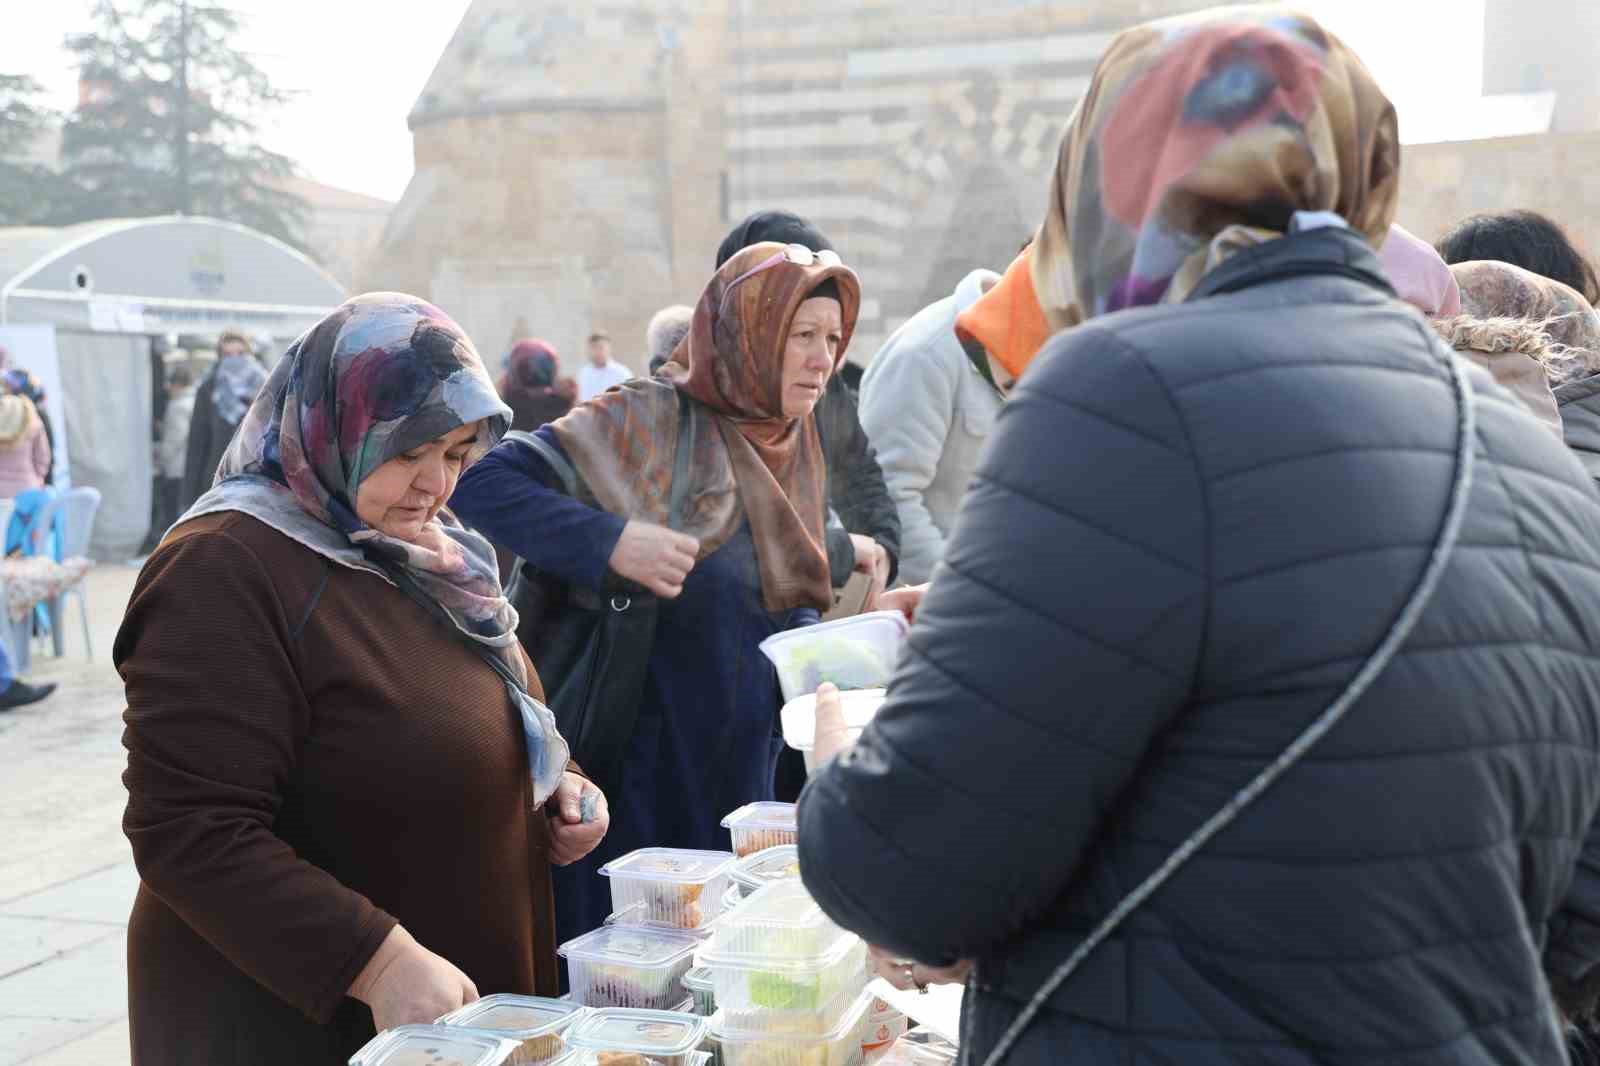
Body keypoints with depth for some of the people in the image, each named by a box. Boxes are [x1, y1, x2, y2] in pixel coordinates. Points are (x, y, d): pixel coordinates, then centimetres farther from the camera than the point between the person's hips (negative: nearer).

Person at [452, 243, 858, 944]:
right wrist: (610, 543, -30)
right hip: (647, 776, -6)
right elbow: (481, 483, -20)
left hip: (746, 775, 7)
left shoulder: (796, 444, 9)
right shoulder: (651, 420, -13)